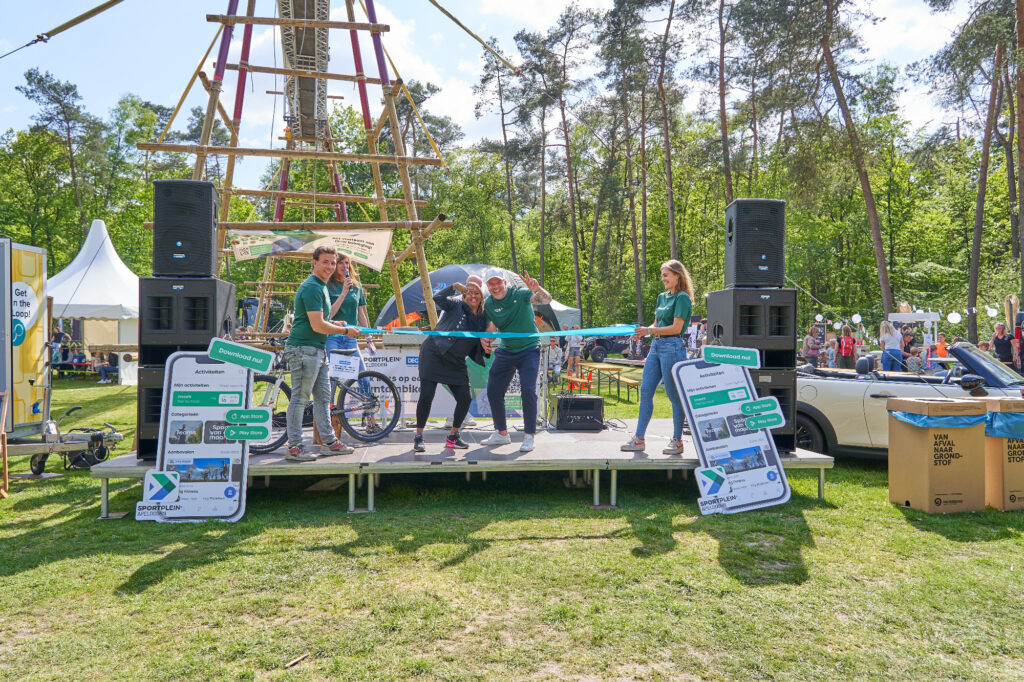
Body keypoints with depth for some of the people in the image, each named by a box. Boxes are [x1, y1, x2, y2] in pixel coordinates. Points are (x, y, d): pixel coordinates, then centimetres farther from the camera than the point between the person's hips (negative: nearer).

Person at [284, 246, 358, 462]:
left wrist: (335, 324, 14)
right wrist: (344, 331, -9)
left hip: (317, 350, 11)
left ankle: (329, 442, 23)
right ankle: (294, 448, 3)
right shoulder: (311, 288, -16)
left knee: (323, 397, 14)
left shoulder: (321, 286, 17)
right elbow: (318, 326, -21)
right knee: (299, 399, -4)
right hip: (304, 349, -11)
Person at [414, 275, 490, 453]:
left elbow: (477, 348, 14)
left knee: (465, 399, -3)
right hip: (434, 353, -5)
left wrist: (486, 348, -7)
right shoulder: (456, 305, -4)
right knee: (426, 395, -10)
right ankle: (418, 437, 5)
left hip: (456, 362, 5)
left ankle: (453, 436, 16)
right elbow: (438, 299, -24)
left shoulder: (482, 319, 10)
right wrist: (455, 286, -34)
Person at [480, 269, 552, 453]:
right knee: (493, 391, 5)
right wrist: (485, 340, -23)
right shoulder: (488, 304, -3)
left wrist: (536, 289, -49)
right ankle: (502, 434, 21)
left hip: (529, 350, -5)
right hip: (505, 352, 5)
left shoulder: (520, 293, -15)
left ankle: (529, 437, -5)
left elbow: (547, 300, -27)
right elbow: (491, 329, 0)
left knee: (528, 390, -16)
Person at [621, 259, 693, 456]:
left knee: (674, 395, -1)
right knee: (645, 391, 5)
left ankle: (677, 441, 9)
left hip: (673, 347, -8)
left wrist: (649, 330, -18)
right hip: (656, 346, 9)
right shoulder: (662, 297, 18)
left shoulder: (682, 298, -7)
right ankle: (639, 439, 10)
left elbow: (676, 328, -15)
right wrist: (643, 331, 2)